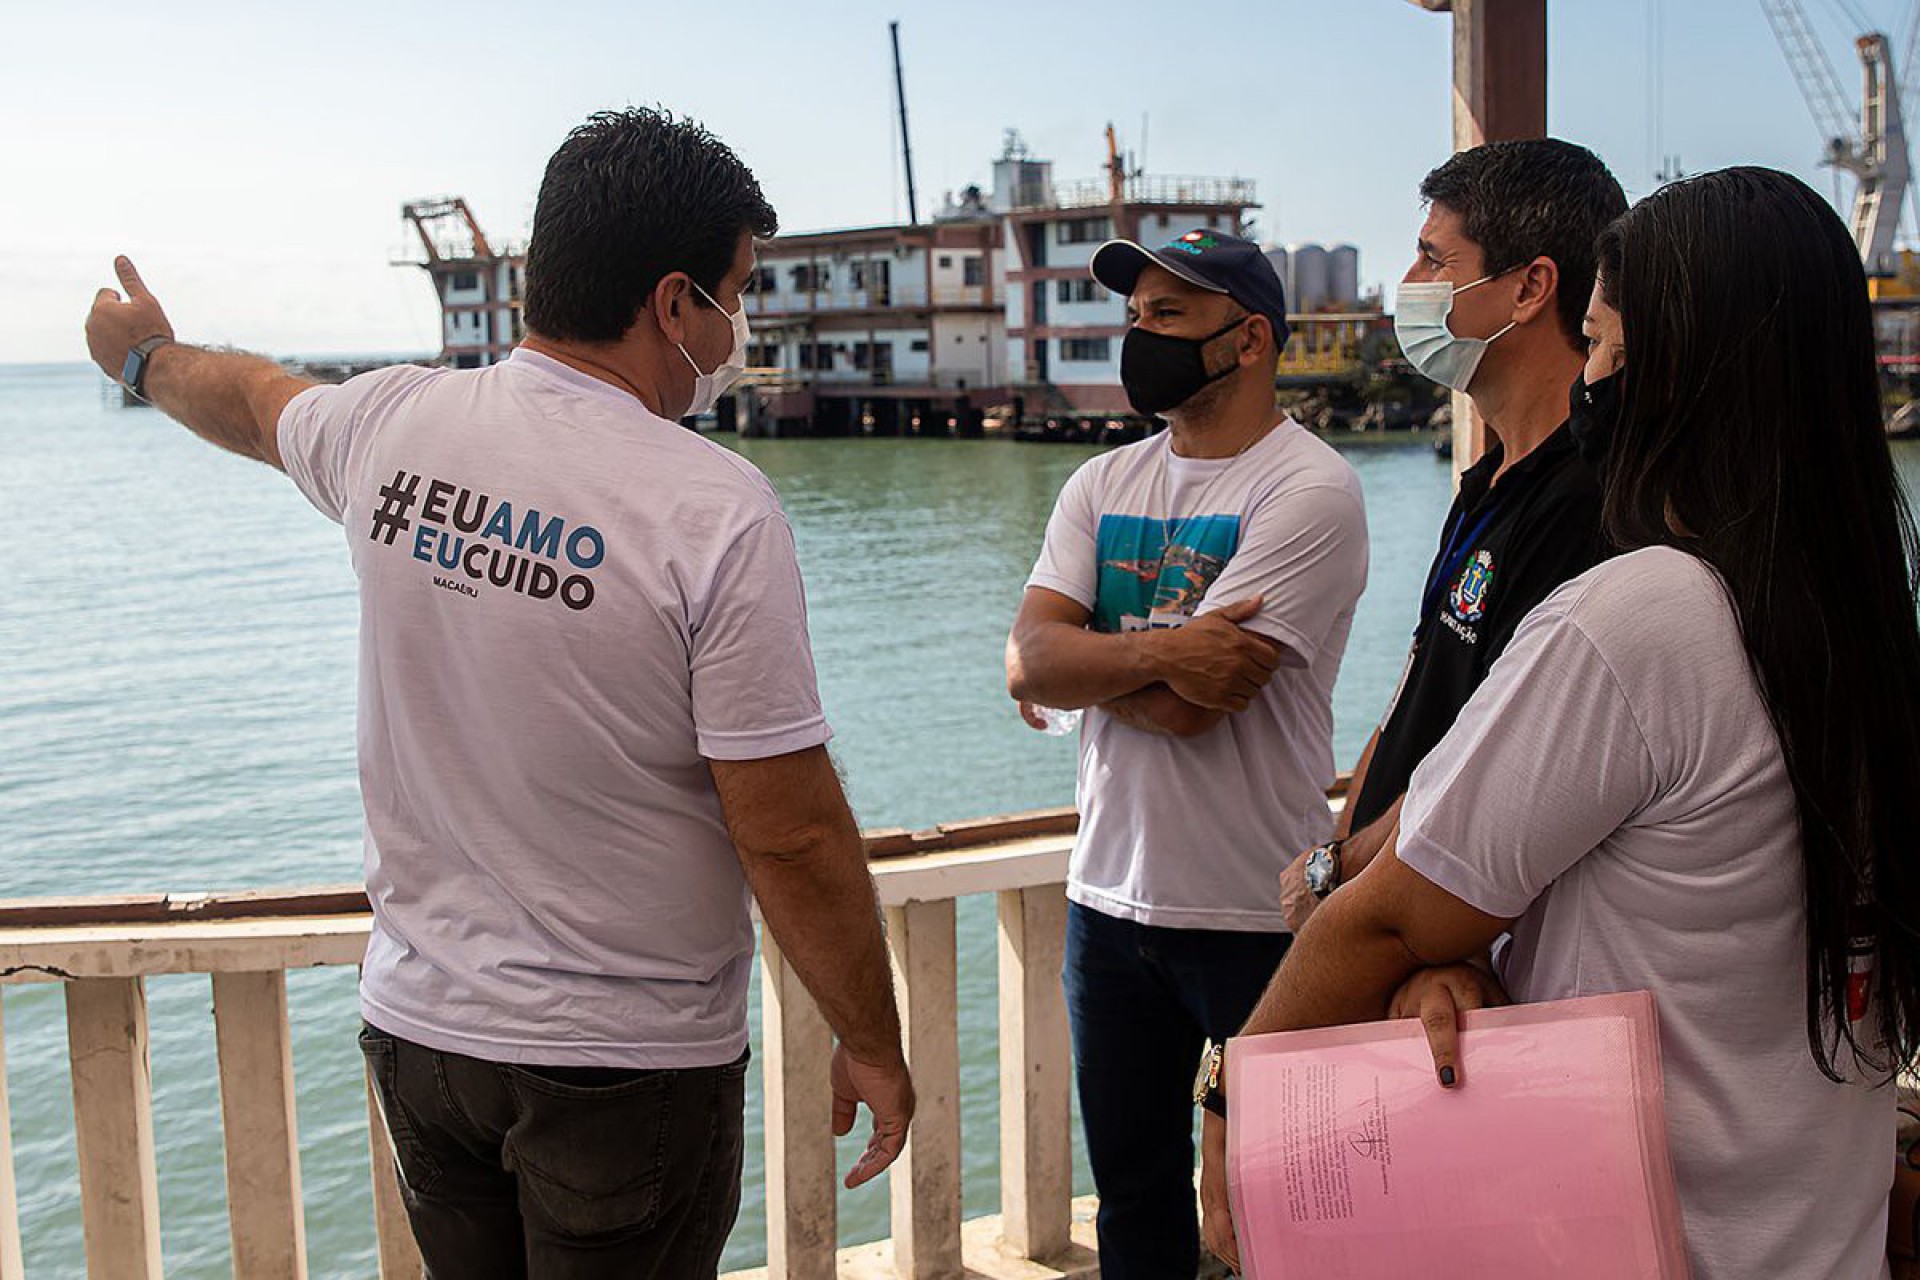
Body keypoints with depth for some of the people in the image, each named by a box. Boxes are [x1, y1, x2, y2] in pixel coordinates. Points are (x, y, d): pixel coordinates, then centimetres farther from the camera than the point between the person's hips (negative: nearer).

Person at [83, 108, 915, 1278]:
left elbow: (253, 398, 22)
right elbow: (791, 834, -18)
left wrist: (148, 355, 45)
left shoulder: (391, 424, -3)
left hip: (417, 1019, 6)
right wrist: (873, 1046, -5)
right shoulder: (717, 510, -20)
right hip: (626, 1057, -5)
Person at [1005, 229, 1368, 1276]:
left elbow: (1190, 706, -21)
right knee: (1131, 1191, 17)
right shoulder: (1102, 484, 10)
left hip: (1258, 914, -6)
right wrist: (1152, 650, -20)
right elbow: (1027, 660, -4)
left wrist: (1079, 661, -6)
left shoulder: (1308, 490, -11)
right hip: (1110, 898, 6)